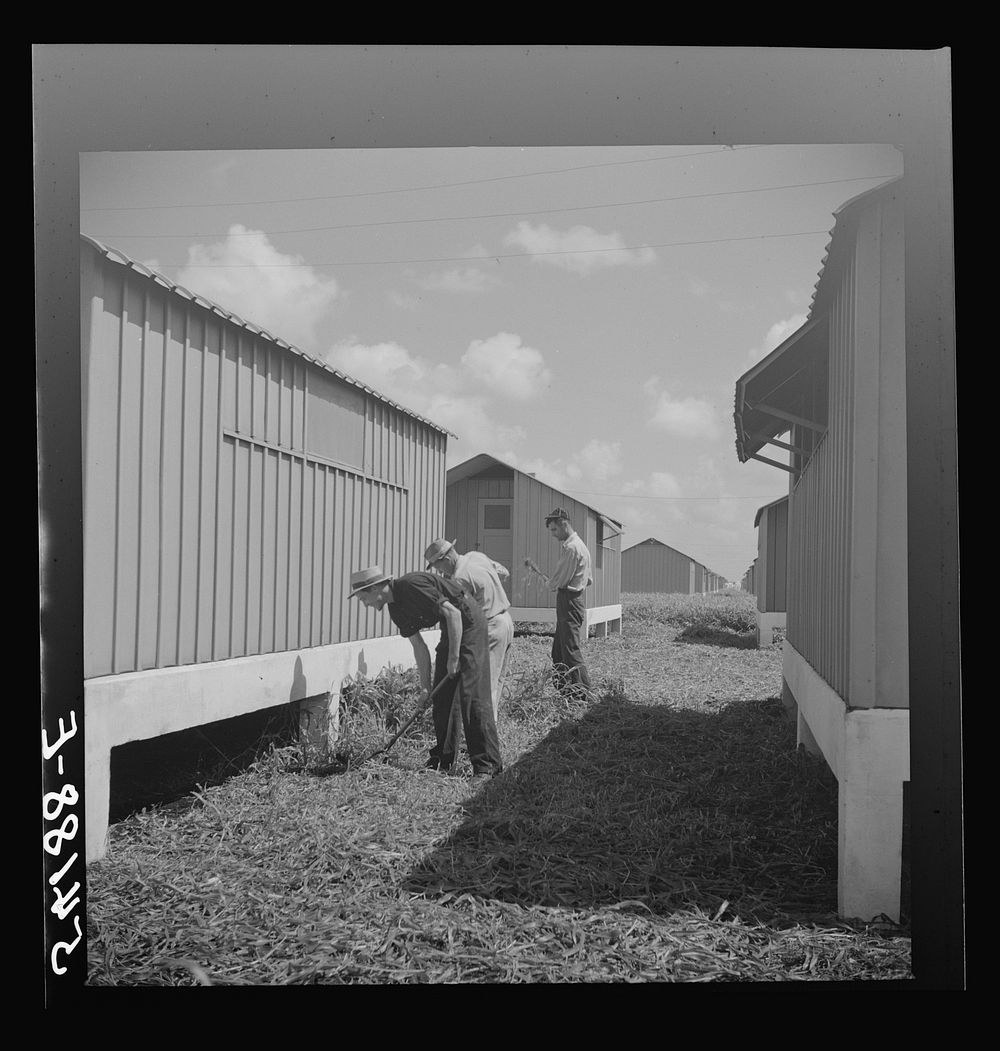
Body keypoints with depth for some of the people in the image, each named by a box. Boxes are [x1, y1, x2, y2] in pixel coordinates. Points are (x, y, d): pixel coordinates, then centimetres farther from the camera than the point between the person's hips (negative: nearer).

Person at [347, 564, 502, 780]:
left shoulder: (412, 586, -23)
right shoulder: (395, 609, 4)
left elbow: (453, 613, -24)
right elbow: (419, 647, 10)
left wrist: (454, 658, -20)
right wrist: (426, 684, 7)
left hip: (468, 622, -9)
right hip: (449, 630, 9)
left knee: (472, 695, -14)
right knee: (440, 696, 8)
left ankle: (487, 764, -12)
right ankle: (443, 758, 19)